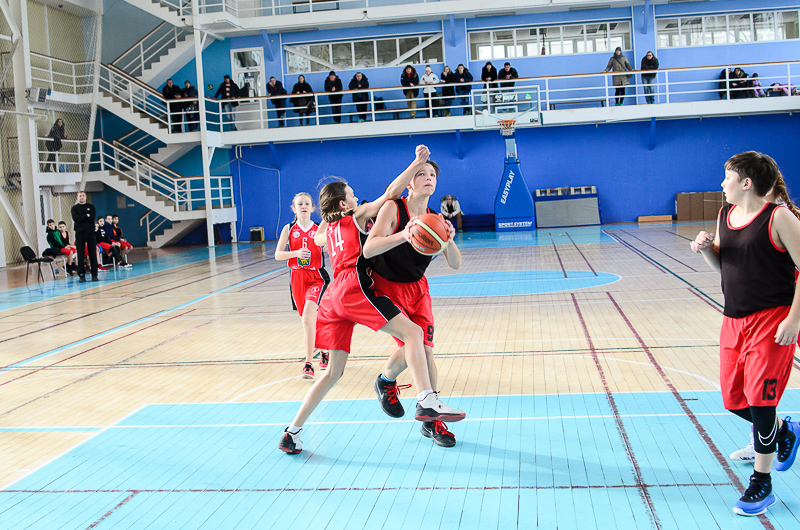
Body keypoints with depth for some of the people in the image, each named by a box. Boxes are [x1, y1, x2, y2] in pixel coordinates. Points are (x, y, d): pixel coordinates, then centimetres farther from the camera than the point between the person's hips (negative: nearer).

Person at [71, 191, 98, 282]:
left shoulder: (91, 207, 12)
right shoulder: (74, 208, 10)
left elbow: (92, 217, -6)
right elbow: (75, 218, -8)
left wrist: (81, 218, -7)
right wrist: (86, 216, -6)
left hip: (90, 232, 0)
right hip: (80, 233, 0)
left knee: (92, 253, -2)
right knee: (80, 254, -3)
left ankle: (94, 275, 2)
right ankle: (82, 275, 0)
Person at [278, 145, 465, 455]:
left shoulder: (329, 229, 30)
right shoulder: (359, 215, 13)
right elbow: (392, 191, 5)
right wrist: (417, 162, 8)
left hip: (332, 296, 8)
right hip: (354, 287, -8)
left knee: (334, 372, 13)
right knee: (413, 332, -14)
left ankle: (292, 434, 14)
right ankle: (427, 403, -34)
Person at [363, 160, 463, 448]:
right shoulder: (393, 208, -17)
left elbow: (455, 264, -8)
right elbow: (368, 250, -29)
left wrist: (448, 239, -28)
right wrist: (403, 235, -43)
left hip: (416, 288, 4)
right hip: (386, 286, -4)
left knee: (426, 351, -3)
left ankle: (431, 421, 12)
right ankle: (385, 382, 17)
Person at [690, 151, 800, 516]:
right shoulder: (725, 214, 7)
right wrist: (706, 249, -5)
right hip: (734, 320, 7)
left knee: (759, 399, -5)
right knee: (733, 400, 11)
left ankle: (761, 483, 10)